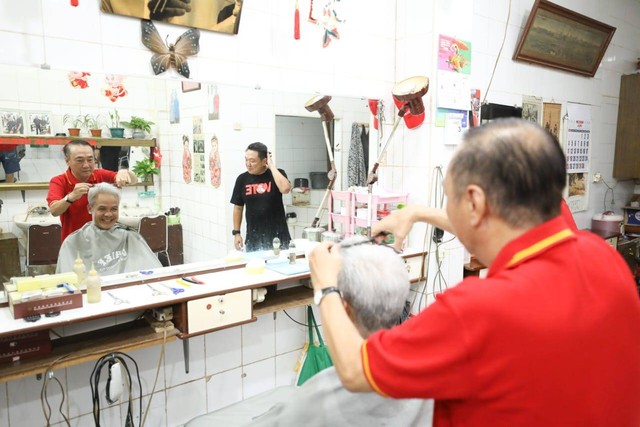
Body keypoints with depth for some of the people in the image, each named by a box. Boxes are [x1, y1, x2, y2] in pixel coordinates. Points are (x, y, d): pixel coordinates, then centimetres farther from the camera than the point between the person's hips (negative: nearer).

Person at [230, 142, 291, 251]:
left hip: (278, 235, -1)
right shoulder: (242, 179, 1)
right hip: (253, 237, 1)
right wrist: (236, 232, 4)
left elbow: (285, 189, -26)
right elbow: (238, 207, 8)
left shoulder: (277, 174, -4)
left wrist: (272, 167, -18)